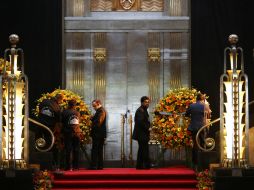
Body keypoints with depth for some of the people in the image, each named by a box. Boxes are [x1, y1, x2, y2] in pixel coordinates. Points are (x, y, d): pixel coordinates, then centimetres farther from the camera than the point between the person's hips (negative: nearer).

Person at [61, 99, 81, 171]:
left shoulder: (65, 112, -6)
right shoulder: (77, 113, 4)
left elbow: (62, 122, 0)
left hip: (68, 133, -3)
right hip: (77, 133, 3)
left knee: (68, 150, -2)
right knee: (76, 150, 7)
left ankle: (68, 166, -7)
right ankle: (75, 166, 7)